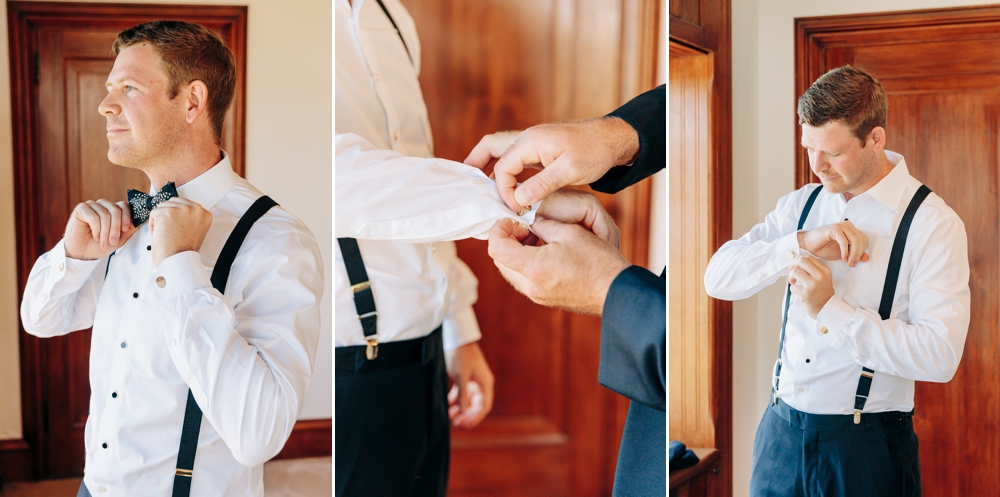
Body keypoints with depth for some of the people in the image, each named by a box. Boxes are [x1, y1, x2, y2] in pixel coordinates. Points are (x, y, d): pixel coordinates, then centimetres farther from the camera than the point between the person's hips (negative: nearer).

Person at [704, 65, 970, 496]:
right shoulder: (801, 204, 5)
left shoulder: (933, 224, -10)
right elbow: (717, 278, -4)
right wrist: (800, 243, -17)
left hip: (867, 446, -4)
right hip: (781, 430, 4)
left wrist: (831, 309, -20)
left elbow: (940, 356, -18)